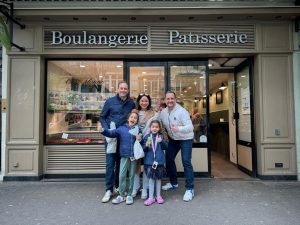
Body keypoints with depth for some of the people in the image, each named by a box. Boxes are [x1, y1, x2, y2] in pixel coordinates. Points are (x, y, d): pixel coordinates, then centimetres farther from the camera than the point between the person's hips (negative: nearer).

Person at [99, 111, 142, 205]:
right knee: (122, 175, 2)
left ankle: (129, 195, 25)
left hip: (134, 155, 0)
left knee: (132, 176, 10)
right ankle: (121, 195, 18)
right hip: (124, 155, 0)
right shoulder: (121, 128, -1)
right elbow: (111, 133, -6)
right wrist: (103, 131, -22)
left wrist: (140, 139, -15)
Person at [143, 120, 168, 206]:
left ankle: (158, 195, 28)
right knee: (151, 178, 5)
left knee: (158, 178, 12)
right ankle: (151, 197, 18)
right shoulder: (147, 137, 0)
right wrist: (146, 146, -20)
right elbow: (144, 149, 1)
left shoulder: (161, 136, 2)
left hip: (159, 160, 1)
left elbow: (166, 147, -3)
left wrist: (161, 141, -19)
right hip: (149, 160, -1)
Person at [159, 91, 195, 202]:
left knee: (186, 162, -12)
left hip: (185, 139, -6)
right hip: (173, 139, 7)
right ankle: (173, 183, 31)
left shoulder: (182, 111, -23)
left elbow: (190, 127, -29)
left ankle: (189, 189, 1)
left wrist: (179, 128, -48)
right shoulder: (163, 112, -4)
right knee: (168, 159, 11)